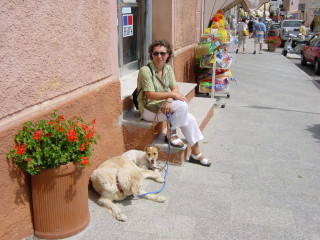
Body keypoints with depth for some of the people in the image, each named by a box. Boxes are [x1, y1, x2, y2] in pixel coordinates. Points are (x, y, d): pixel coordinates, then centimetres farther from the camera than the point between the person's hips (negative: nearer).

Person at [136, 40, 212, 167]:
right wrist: (172, 95, -24)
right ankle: (171, 135, -6)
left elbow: (175, 88, 0)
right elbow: (150, 95, -22)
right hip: (149, 109, -7)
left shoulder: (168, 69, 5)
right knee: (182, 105, -27)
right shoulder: (145, 71, -17)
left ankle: (196, 154, 5)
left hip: (164, 105, 7)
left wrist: (169, 100, -21)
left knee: (190, 119, -9)